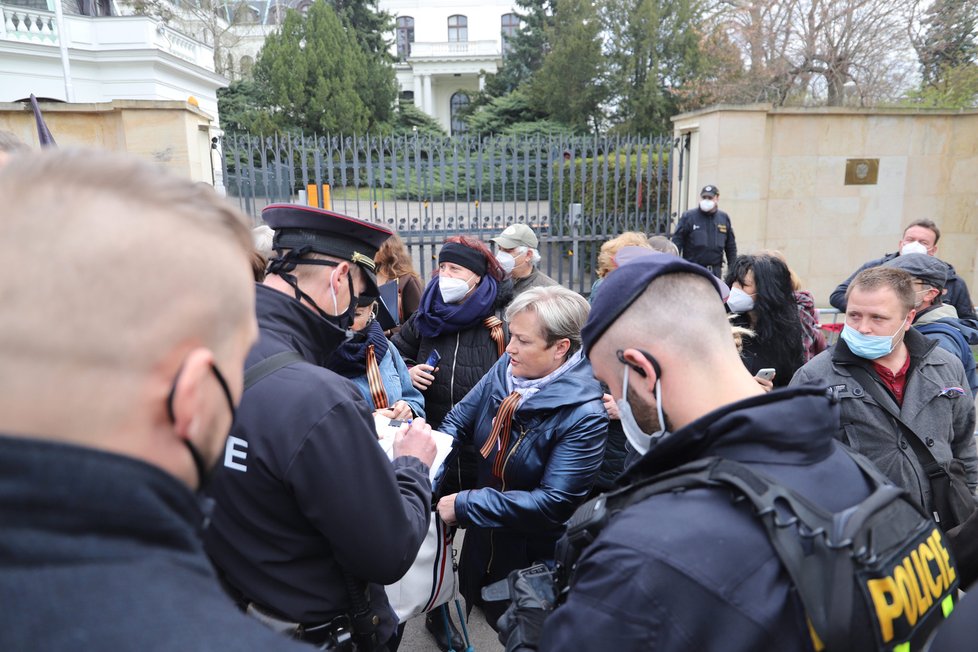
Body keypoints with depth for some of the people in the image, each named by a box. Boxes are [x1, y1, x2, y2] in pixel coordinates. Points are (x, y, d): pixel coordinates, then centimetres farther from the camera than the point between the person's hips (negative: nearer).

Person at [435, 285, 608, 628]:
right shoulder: (506, 368, -11)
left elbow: (553, 503, -30)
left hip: (536, 559, -5)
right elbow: (459, 419, 0)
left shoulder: (585, 414, -30)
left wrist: (465, 506, -28)